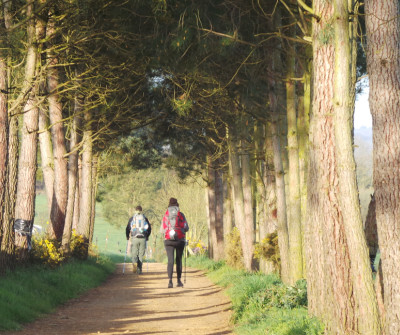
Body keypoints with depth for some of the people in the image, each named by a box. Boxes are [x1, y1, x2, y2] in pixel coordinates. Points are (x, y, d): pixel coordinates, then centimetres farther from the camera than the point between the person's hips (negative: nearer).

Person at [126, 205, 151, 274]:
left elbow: (127, 228, 4)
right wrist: (147, 236, 22)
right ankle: (139, 269, 6)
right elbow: (149, 228, 9)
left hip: (134, 238, -1)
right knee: (141, 254, 9)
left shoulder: (132, 218, 5)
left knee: (134, 254, 5)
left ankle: (135, 263, -26)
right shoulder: (145, 219, 9)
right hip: (143, 239, 1)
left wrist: (127, 236, 18)